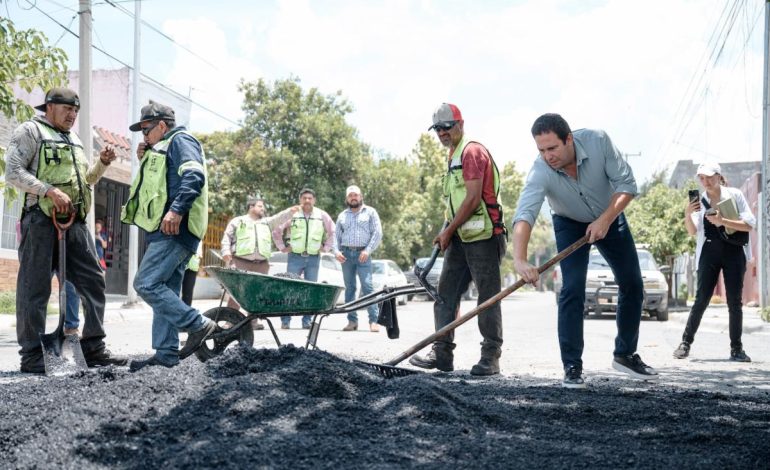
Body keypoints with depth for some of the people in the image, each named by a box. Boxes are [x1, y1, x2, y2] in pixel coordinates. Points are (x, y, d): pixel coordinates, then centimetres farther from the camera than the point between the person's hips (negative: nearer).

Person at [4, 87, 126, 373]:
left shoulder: (74, 140, 24)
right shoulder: (30, 131, 1)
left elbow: (87, 180, 31)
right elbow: (13, 172, -10)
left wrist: (102, 162, 11)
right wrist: (50, 191, -20)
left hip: (75, 221, 8)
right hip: (41, 218, -7)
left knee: (93, 281, 5)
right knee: (35, 287, -4)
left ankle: (93, 349, 12)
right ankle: (32, 356, 0)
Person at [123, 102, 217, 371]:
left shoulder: (180, 140, -2)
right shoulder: (161, 149, 29)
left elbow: (194, 176, -19)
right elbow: (158, 186, 31)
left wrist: (176, 209, -29)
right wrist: (145, 161, 18)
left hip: (175, 230, -11)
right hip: (165, 232, 11)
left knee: (146, 284, -16)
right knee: (165, 291, 7)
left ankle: (198, 325, -12)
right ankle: (166, 354, 8)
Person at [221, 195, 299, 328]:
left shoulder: (266, 222, 23)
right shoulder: (238, 221, 13)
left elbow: (279, 218, 8)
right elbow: (227, 238, 9)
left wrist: (290, 211, -9)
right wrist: (226, 252, -6)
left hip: (261, 265, 4)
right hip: (240, 262, -4)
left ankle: (253, 320, 8)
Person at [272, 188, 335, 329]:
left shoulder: (322, 216, 7)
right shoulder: (292, 215, 3)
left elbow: (332, 232, 17)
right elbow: (276, 231, 11)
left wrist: (326, 248, 9)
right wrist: (282, 247, 6)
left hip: (314, 258, 2)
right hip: (295, 257, -2)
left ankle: (307, 320, 9)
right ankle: (285, 320, -3)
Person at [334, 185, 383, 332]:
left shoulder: (370, 212, 8)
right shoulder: (342, 215, 18)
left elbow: (377, 233, 1)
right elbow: (336, 235, 17)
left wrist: (368, 250, -11)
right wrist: (337, 251, -1)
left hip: (362, 254, -4)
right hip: (346, 254, 4)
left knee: (367, 286, -13)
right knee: (349, 288, 4)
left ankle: (373, 320, -15)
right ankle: (352, 320, 7)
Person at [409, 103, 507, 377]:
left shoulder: (472, 151, -9)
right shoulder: (453, 158, 21)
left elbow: (473, 199, -17)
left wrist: (448, 230, -11)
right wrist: (447, 233, 11)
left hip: (484, 236, -10)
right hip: (460, 238, 10)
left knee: (488, 298, -4)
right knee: (445, 293, 6)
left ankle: (491, 357, 0)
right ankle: (442, 353, 7)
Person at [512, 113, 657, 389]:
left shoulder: (598, 141, -31)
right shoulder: (540, 172, -35)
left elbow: (626, 184, -23)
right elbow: (524, 215, -49)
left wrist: (605, 220, -34)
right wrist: (519, 260, -64)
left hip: (610, 217, 2)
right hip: (570, 224, -2)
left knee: (633, 286, 6)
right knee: (572, 290, -17)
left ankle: (625, 354, 24)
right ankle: (572, 367, -8)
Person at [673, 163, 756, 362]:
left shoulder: (734, 195, 0)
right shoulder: (700, 201, 6)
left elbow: (750, 224, -6)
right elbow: (693, 231, -1)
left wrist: (723, 221, -18)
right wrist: (687, 215, -20)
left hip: (734, 251, -1)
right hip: (709, 252, 1)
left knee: (735, 301, 0)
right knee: (701, 299, -4)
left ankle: (736, 348, 5)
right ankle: (686, 343, 2)